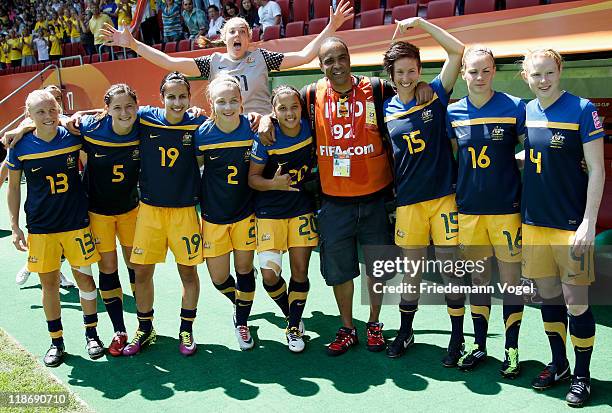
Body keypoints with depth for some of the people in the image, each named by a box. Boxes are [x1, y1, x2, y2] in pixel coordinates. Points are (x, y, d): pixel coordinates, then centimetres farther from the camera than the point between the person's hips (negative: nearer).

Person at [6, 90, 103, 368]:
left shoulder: (73, 136, -5)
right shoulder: (21, 146, -6)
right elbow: (13, 186, 4)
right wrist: (14, 226, 2)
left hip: (77, 222, 0)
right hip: (40, 227, 0)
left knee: (84, 277, 6)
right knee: (49, 283, 6)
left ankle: (91, 334, 23)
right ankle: (56, 342, 21)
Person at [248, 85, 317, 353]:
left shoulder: (310, 128, -6)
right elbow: (252, 178, -9)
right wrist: (273, 183, -27)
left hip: (302, 209, 3)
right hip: (270, 212, -2)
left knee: (300, 272, 3)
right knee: (269, 275, -8)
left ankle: (294, 327, 22)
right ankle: (290, 313, 22)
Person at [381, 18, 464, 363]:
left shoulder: (436, 95, 0)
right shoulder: (386, 109, 5)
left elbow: (457, 50, -6)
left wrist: (419, 23, -5)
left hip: (444, 196, -2)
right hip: (408, 201, 2)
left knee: (449, 268, 4)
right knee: (413, 269, 11)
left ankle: (457, 336, 19)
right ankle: (405, 332, 28)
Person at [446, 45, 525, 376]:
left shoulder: (514, 107, -6)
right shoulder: (453, 113, 3)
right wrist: (460, 190, 10)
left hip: (506, 208, -3)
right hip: (468, 209, 3)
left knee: (510, 279, 5)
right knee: (478, 279, 13)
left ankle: (512, 350, 19)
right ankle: (479, 346, 27)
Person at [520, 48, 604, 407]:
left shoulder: (582, 109, -9)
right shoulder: (525, 112, 6)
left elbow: (596, 169, -10)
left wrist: (589, 223, -15)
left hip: (572, 225, -5)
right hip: (534, 222, 5)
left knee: (576, 304, 1)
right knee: (548, 297, 14)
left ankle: (582, 375, 19)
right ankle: (559, 365, 32)